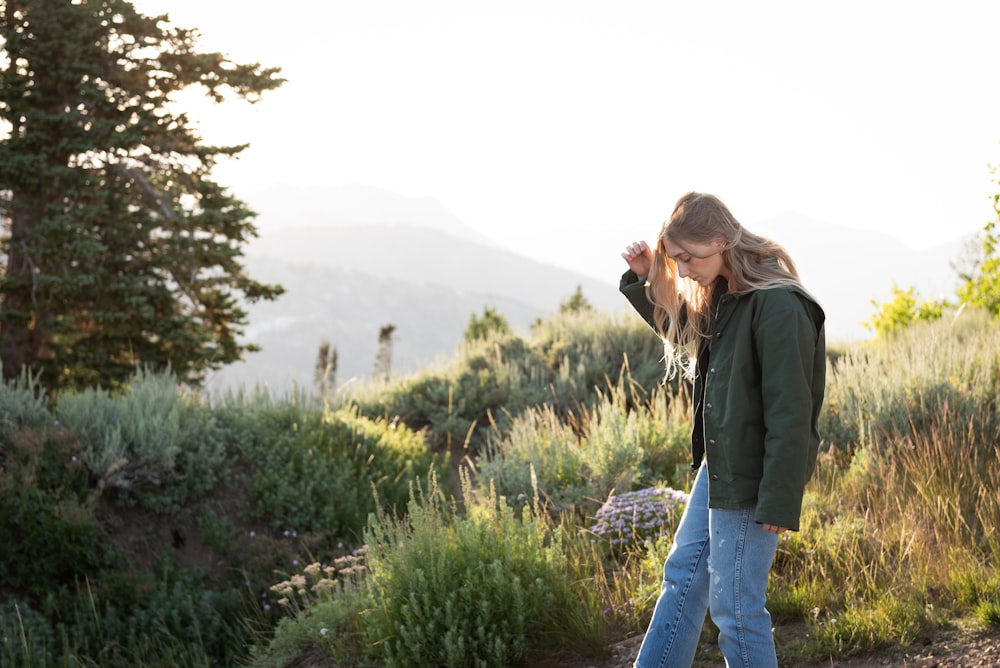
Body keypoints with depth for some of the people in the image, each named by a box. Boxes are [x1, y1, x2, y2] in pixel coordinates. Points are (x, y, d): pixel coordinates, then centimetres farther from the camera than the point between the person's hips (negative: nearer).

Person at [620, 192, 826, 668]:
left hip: (750, 479, -10)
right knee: (684, 575, 19)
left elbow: (790, 413, -22)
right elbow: (680, 329, 29)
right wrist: (645, 278, 11)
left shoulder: (778, 307, -21)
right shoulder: (718, 298, 7)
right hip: (716, 464, 10)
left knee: (735, 606, -2)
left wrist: (779, 501, -22)